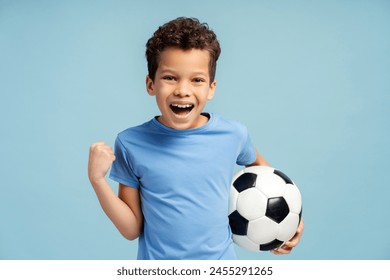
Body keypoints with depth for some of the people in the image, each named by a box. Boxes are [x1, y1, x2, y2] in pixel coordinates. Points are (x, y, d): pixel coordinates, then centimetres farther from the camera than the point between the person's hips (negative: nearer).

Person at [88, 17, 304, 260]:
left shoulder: (233, 135, -12)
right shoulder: (131, 143, -15)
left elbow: (258, 165, 12)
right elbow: (132, 229, -9)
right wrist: (97, 179, -20)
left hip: (220, 258, 2)